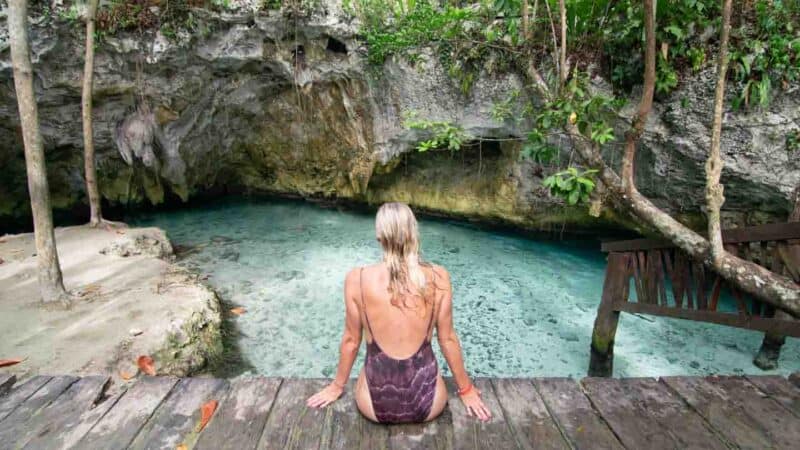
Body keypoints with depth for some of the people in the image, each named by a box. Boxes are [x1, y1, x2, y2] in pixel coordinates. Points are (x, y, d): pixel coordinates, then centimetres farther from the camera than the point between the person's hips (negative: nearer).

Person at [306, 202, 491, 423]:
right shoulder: (438, 277, -13)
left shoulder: (357, 279, -14)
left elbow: (351, 340, -3)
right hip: (425, 402, 0)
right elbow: (448, 339, -3)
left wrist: (337, 386, 16)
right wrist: (466, 389, 14)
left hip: (377, 404, 0)